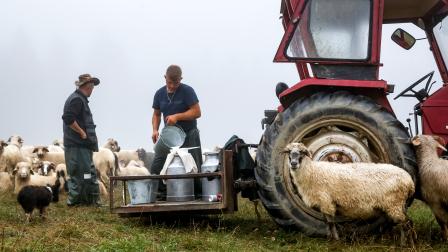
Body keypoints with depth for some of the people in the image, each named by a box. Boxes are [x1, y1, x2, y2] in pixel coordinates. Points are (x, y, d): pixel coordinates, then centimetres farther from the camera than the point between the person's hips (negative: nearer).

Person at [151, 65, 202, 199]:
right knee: (156, 167, -4)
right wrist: (155, 130, -3)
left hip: (188, 135, -5)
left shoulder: (187, 91, -10)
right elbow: (156, 114, 15)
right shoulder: (160, 94, 6)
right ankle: (161, 194, 5)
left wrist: (177, 116, -23)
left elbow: (197, 112, -14)